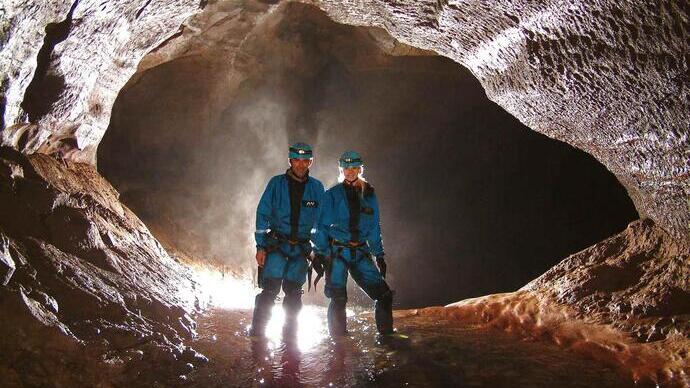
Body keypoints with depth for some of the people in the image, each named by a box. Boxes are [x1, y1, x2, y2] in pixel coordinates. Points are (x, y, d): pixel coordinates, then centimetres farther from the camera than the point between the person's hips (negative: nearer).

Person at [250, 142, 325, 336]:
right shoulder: (276, 183, -1)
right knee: (270, 289, -10)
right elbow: (262, 215, -2)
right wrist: (261, 247, -8)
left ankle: (289, 333, 19)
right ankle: (257, 331, 1)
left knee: (294, 293, 6)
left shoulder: (316, 188, 6)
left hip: (301, 248, 2)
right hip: (276, 245, -2)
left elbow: (322, 221, 12)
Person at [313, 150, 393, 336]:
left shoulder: (369, 195, 13)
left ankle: (387, 335, 11)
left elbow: (374, 229, 18)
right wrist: (319, 253, -9)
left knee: (384, 294, -3)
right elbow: (322, 225, 0)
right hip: (337, 252, -3)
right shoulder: (332, 194, 2)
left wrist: (379, 255, 14)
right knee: (338, 299, -5)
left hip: (360, 253, 3)